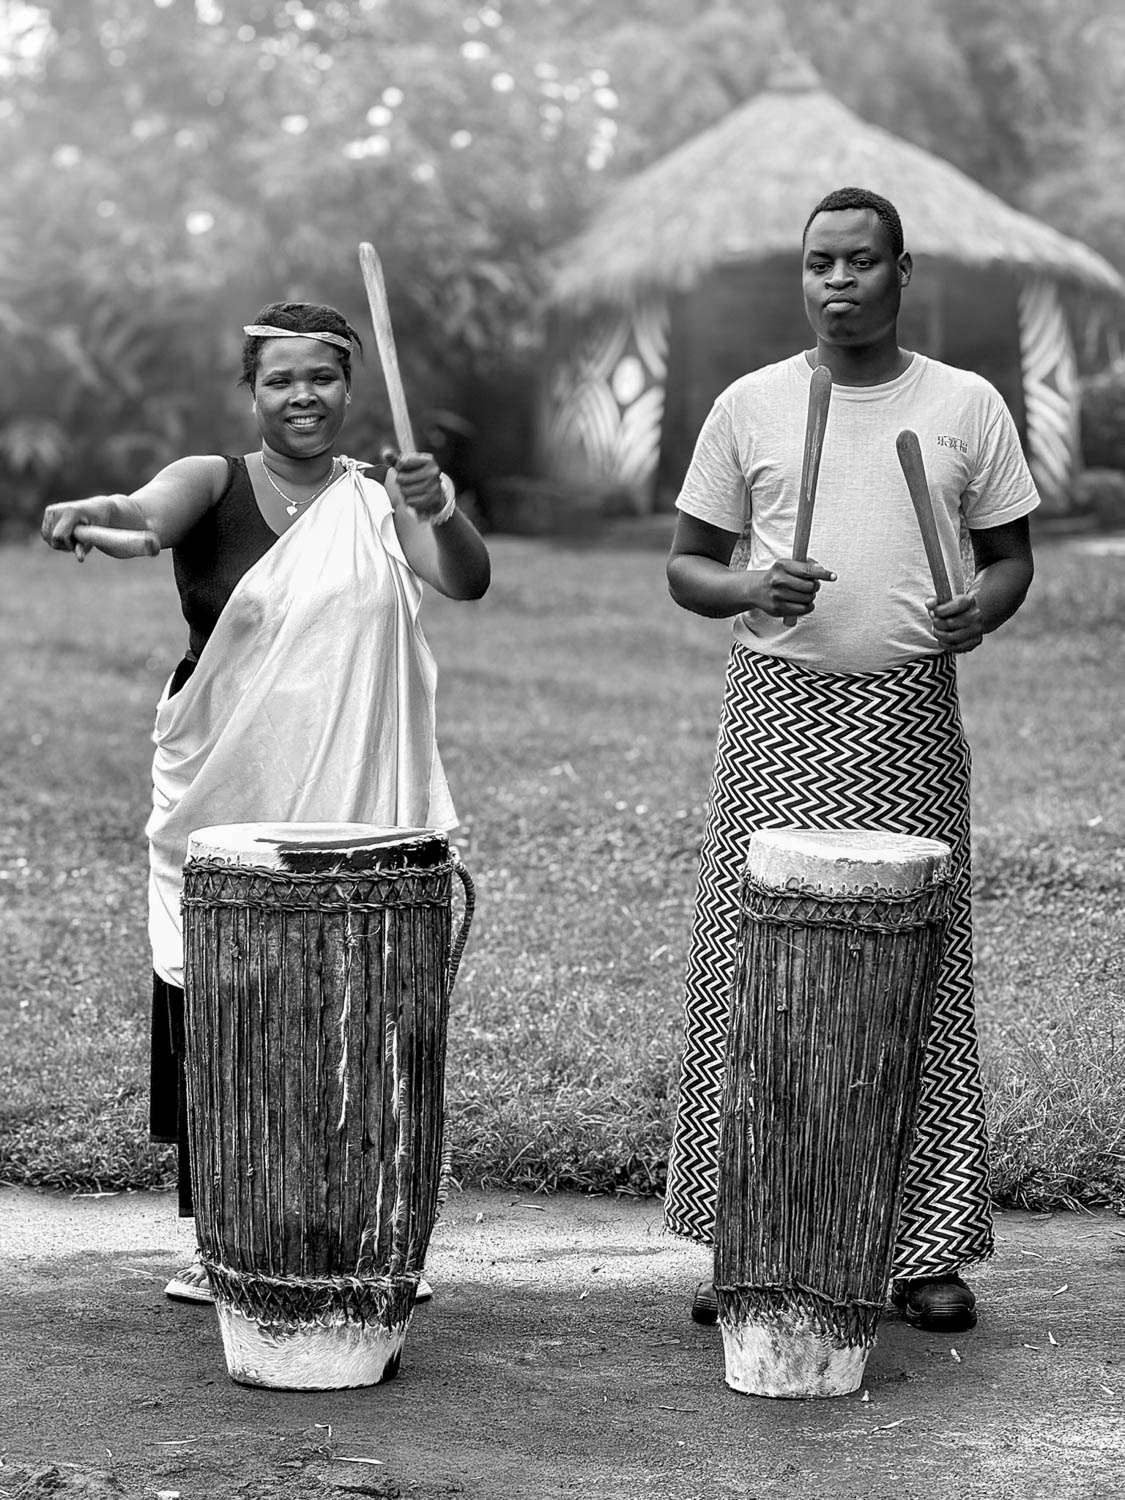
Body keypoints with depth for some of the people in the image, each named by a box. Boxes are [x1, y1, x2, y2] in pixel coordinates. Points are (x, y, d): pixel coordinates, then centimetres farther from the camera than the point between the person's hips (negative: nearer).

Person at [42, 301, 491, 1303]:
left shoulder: (380, 500, 6)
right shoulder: (214, 486, 1)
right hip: (225, 798, -1)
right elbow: (148, 515, -21)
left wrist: (441, 513, -30)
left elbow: (467, 581, -8)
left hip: (358, 806, 1)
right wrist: (97, 516, -45)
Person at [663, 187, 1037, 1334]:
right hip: (777, 716, 0)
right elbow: (685, 564, 10)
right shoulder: (749, 407, 7)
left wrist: (978, 611, -11)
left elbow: (1009, 554, 12)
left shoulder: (966, 407, 7)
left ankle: (927, 1249, 8)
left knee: (918, 973, 0)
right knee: (749, 971, -2)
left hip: (909, 720, 0)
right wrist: (751, 588, -12)